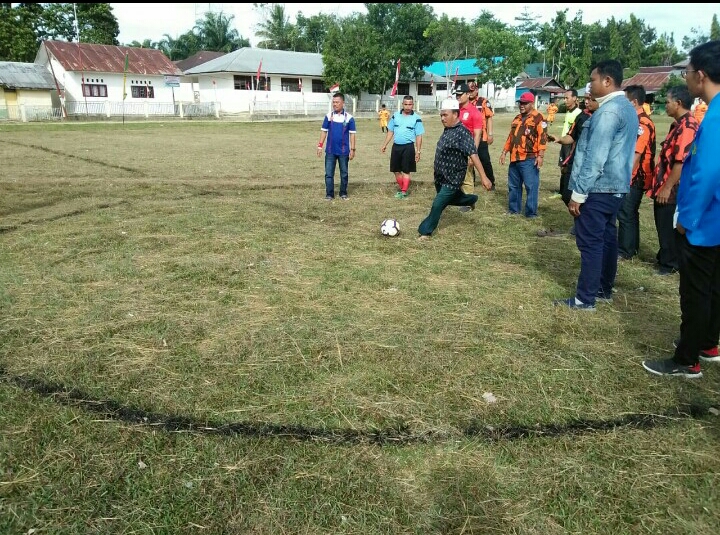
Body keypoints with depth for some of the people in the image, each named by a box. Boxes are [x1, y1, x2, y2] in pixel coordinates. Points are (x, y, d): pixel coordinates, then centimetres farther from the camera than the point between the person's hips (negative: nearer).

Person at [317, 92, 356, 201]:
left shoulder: (349, 118, -4)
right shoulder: (328, 116, 1)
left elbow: (352, 134, -1)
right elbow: (324, 131, 5)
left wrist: (352, 149, -4)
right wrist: (320, 146, -1)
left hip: (343, 151, -1)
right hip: (330, 151, 1)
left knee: (344, 173, 10)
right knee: (328, 173, 3)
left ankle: (343, 193, 22)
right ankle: (329, 194, 11)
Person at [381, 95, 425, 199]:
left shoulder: (416, 118, -4)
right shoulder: (395, 116, 7)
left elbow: (419, 136, -4)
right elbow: (390, 132, 13)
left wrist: (418, 151, -8)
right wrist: (384, 145, 9)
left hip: (408, 147, -4)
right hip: (396, 146, 4)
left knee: (406, 171, 0)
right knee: (396, 170, 10)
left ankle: (404, 192, 8)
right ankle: (401, 189, 25)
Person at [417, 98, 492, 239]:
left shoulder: (462, 133, -22)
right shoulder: (447, 129, 4)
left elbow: (473, 155, -28)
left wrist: (483, 177, -33)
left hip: (452, 180, -9)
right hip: (440, 177, 9)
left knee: (437, 205, -5)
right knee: (450, 199, 28)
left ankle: (426, 231, 9)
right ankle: (471, 200, 53)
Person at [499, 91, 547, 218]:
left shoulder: (538, 118, -5)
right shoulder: (517, 118, 19)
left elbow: (542, 137, -13)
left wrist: (540, 155, -20)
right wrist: (504, 152, 20)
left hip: (529, 159, -8)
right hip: (515, 158, 8)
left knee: (531, 186, -5)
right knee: (513, 185, 14)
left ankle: (531, 213, 1)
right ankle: (513, 209, 25)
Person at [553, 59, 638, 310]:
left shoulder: (608, 111, -18)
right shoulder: (627, 108, 15)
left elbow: (595, 158, -23)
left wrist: (578, 193, -20)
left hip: (598, 188, -10)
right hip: (615, 186, 10)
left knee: (590, 242, -5)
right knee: (606, 237, 17)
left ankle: (585, 299, 0)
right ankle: (604, 288, 28)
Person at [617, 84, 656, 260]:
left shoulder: (642, 123, -18)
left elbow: (636, 154, -23)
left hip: (634, 178, -10)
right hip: (630, 176, 10)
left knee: (626, 213, -3)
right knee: (629, 213, 16)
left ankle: (625, 251, 6)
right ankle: (631, 247, 26)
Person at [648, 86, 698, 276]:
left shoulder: (687, 127, -19)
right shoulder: (679, 124, 14)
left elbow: (682, 161, -25)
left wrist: (667, 187, -22)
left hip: (672, 190, -10)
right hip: (664, 186, 10)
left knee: (669, 228, 1)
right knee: (663, 226, 18)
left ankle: (669, 264, 13)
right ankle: (664, 259, 30)